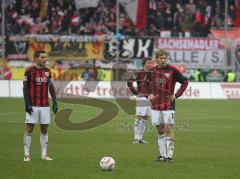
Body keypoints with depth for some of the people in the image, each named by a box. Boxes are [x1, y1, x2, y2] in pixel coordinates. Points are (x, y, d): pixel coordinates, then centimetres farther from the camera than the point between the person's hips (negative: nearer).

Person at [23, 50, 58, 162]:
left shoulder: (47, 71, 8)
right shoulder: (29, 71, -5)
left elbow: (51, 87, 13)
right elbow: (25, 88, -6)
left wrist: (55, 102, 8)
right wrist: (27, 104, -13)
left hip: (45, 106, 4)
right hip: (32, 106, -4)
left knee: (44, 130, 5)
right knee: (29, 129, -3)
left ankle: (44, 155, 11)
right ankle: (26, 155, 2)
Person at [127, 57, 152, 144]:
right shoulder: (139, 73, -12)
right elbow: (129, 82, -15)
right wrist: (136, 93, -13)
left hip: (149, 98, 8)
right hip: (141, 98, -8)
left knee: (145, 119, 10)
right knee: (139, 118, -8)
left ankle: (140, 138, 15)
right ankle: (136, 138, -7)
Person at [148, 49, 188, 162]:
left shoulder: (172, 70, -4)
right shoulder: (152, 71, 6)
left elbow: (185, 82, 2)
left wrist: (176, 95, -5)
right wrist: (149, 95, 6)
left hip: (168, 105, -4)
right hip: (155, 105, 4)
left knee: (168, 129, -8)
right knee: (159, 130, 8)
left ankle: (170, 155, -6)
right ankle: (162, 155, 14)